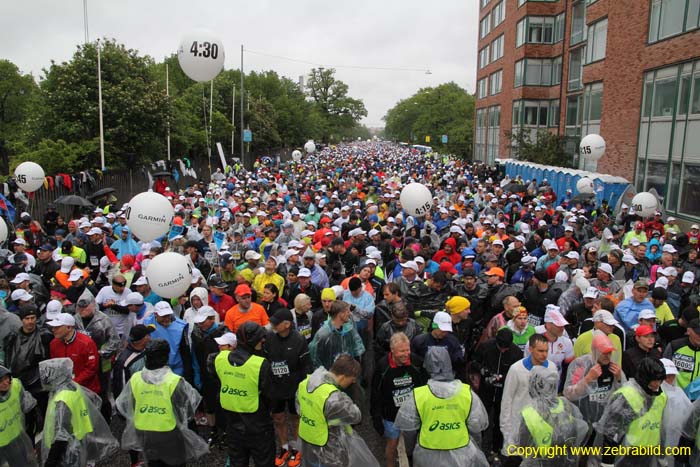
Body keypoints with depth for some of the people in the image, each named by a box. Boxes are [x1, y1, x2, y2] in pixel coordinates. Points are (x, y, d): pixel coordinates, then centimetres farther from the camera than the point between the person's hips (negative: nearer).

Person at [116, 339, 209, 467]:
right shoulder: (174, 381, -23)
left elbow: (124, 406, 4)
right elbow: (187, 410, -11)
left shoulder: (135, 379, -12)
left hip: (144, 433, 4)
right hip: (169, 434, -4)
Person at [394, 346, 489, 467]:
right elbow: (479, 424, -8)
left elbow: (404, 424, -9)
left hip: (429, 457, 0)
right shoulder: (467, 392, -16)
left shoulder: (417, 395, -19)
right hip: (461, 454, 1)